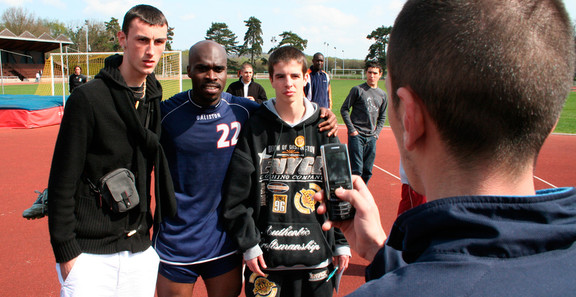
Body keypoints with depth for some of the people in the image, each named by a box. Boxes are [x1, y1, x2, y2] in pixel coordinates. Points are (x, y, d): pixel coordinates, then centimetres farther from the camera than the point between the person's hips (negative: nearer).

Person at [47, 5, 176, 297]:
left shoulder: (155, 100, 5)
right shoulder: (88, 98, -12)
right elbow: (62, 180, -10)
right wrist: (65, 251, -11)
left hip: (141, 250, 5)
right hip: (90, 252, -5)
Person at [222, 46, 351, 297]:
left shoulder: (323, 128, 2)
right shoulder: (255, 128, -3)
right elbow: (235, 194, -3)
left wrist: (342, 243, 6)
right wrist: (248, 244, -6)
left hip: (316, 255, 2)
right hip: (266, 256, -1)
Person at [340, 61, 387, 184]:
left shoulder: (383, 95, 12)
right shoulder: (357, 90, -2)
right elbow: (344, 109, -1)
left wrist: (377, 132, 7)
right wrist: (351, 129, -8)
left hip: (371, 138, 5)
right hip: (357, 136, -5)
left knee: (368, 171, 8)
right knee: (356, 169, -8)